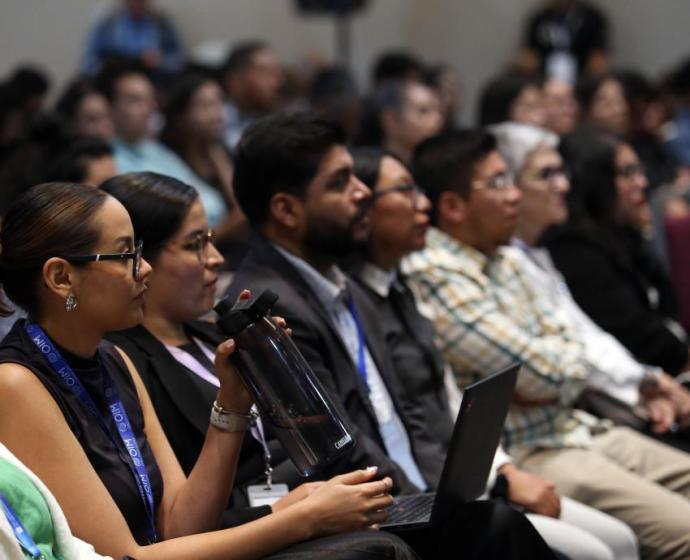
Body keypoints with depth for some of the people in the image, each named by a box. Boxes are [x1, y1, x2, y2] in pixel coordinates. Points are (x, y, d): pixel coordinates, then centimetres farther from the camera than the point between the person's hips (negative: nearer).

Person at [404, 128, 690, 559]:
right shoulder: (435, 276, -16)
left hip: (574, 428, 9)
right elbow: (543, 373, -17)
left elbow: (574, 363, 15)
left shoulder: (501, 260, 14)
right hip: (529, 454, -9)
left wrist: (553, 376, -6)